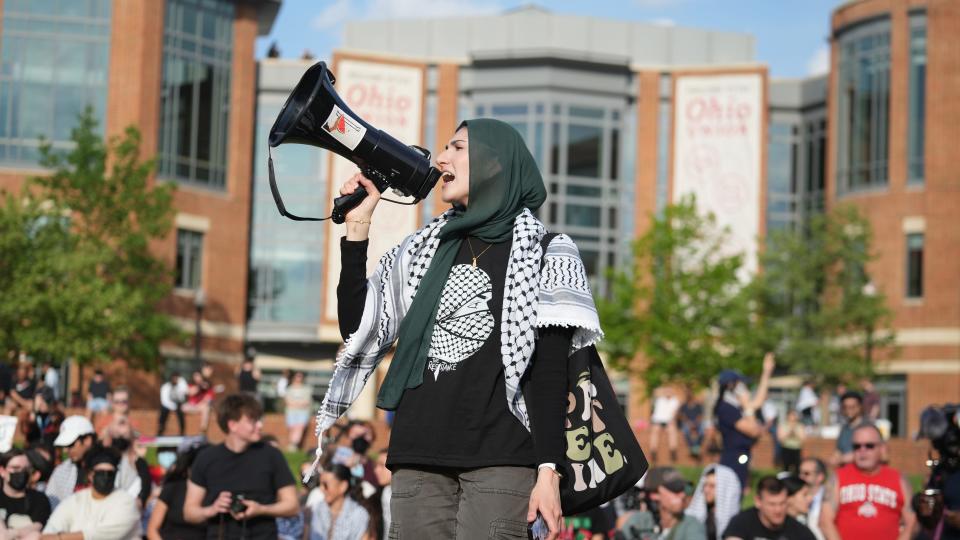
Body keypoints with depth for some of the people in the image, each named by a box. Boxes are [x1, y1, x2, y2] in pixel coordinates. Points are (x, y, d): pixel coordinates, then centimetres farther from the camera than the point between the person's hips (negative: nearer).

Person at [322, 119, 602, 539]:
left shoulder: (545, 255, 2)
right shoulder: (425, 249, 17)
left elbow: (550, 371, -3)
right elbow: (357, 328, 12)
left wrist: (549, 471, -11)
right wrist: (357, 226, 9)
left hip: (500, 458, -4)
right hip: (419, 457, 4)